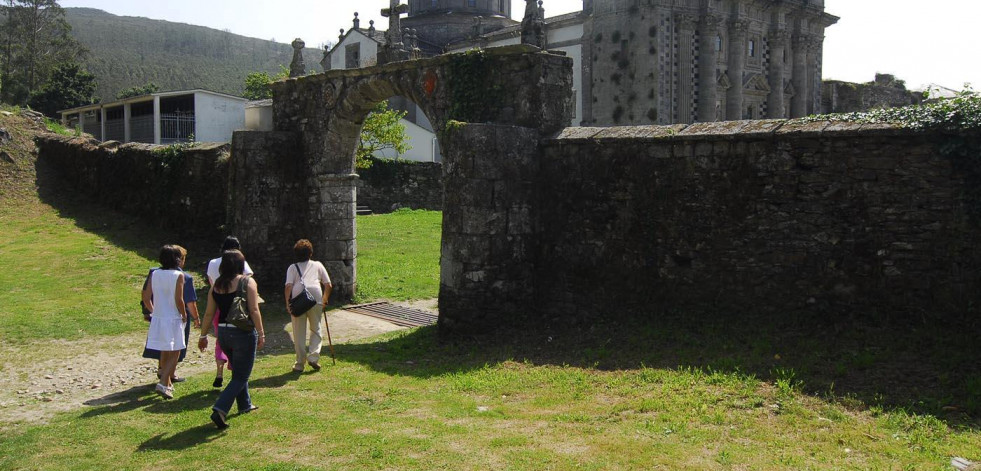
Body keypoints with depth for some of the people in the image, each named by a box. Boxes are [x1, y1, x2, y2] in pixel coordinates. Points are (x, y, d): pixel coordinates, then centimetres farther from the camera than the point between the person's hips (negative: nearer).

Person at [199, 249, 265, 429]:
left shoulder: (216, 285, 5)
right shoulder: (247, 282, -9)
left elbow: (209, 314, 6)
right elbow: (254, 311, -14)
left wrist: (203, 335, 14)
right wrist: (261, 333, -9)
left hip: (223, 333, 6)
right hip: (243, 333, -6)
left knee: (238, 371, 25)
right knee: (241, 376, 1)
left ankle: (245, 404, 37)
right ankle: (220, 409, -14)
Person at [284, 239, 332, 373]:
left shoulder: (292, 268, 17)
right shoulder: (317, 265, 20)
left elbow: (288, 286, -1)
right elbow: (328, 285, 15)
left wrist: (287, 303, -3)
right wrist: (325, 300, 27)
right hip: (316, 299, 0)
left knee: (299, 333, 7)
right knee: (316, 329, 14)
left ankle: (300, 364, 11)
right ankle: (313, 356, -3)